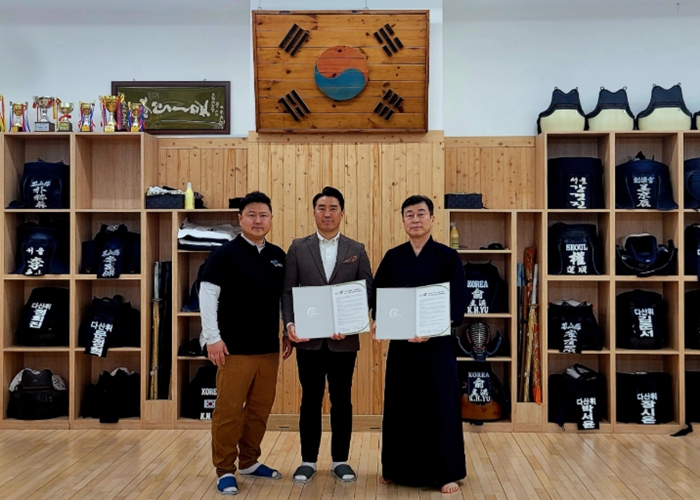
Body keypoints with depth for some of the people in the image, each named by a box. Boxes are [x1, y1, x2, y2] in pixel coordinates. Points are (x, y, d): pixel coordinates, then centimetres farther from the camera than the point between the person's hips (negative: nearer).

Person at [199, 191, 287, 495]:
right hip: (235, 350, -5)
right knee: (228, 411, 1)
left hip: (269, 349, 5)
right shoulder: (226, 254, -7)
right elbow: (207, 295, -10)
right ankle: (225, 470, 15)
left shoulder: (278, 256, 8)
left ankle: (249, 462, 29)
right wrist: (213, 338, -13)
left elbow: (286, 296, 16)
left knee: (260, 409, 13)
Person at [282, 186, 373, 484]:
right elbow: (287, 291, 2)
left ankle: (340, 460, 24)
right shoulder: (298, 248, 5)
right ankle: (308, 460, 24)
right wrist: (290, 323, -13)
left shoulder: (357, 250, 5)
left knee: (342, 401, 9)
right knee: (310, 400, 10)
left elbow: (368, 292, 1)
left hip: (344, 340, 0)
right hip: (309, 338, 0)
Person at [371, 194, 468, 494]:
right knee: (399, 405, 10)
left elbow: (458, 304, -9)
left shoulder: (448, 257, -3)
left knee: (440, 407, 2)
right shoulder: (393, 257, 6)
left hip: (437, 343, -3)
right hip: (400, 343, 3)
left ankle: (447, 473, 17)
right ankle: (397, 469, 27)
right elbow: (377, 295, 6)